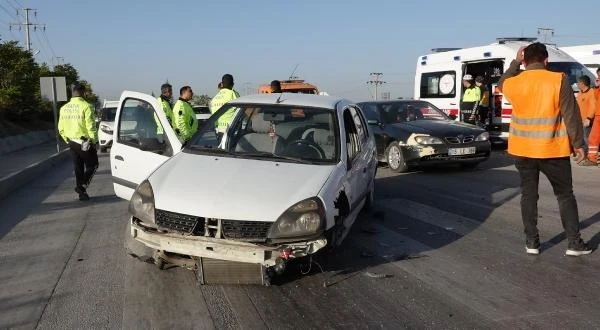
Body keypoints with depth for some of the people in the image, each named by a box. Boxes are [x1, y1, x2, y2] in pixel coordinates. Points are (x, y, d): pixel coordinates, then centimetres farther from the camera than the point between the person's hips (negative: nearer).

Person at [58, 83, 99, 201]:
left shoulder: (64, 108, 7)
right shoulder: (85, 106, -15)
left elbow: (61, 129, 11)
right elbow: (91, 126, -18)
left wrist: (68, 140, 21)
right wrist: (94, 141, -7)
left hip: (72, 143, 6)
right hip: (84, 143, -6)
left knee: (78, 168, 14)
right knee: (92, 165, 10)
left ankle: (82, 193, 18)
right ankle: (82, 186, -5)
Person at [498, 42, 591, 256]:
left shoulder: (513, 83, -1)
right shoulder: (558, 80, -9)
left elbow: (501, 84, 26)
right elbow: (571, 115, -8)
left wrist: (515, 62, 24)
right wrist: (578, 143, 0)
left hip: (522, 150, 2)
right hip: (552, 150, -2)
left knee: (528, 194, 10)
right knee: (565, 195, 10)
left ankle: (531, 242, 11)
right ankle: (574, 243, 11)